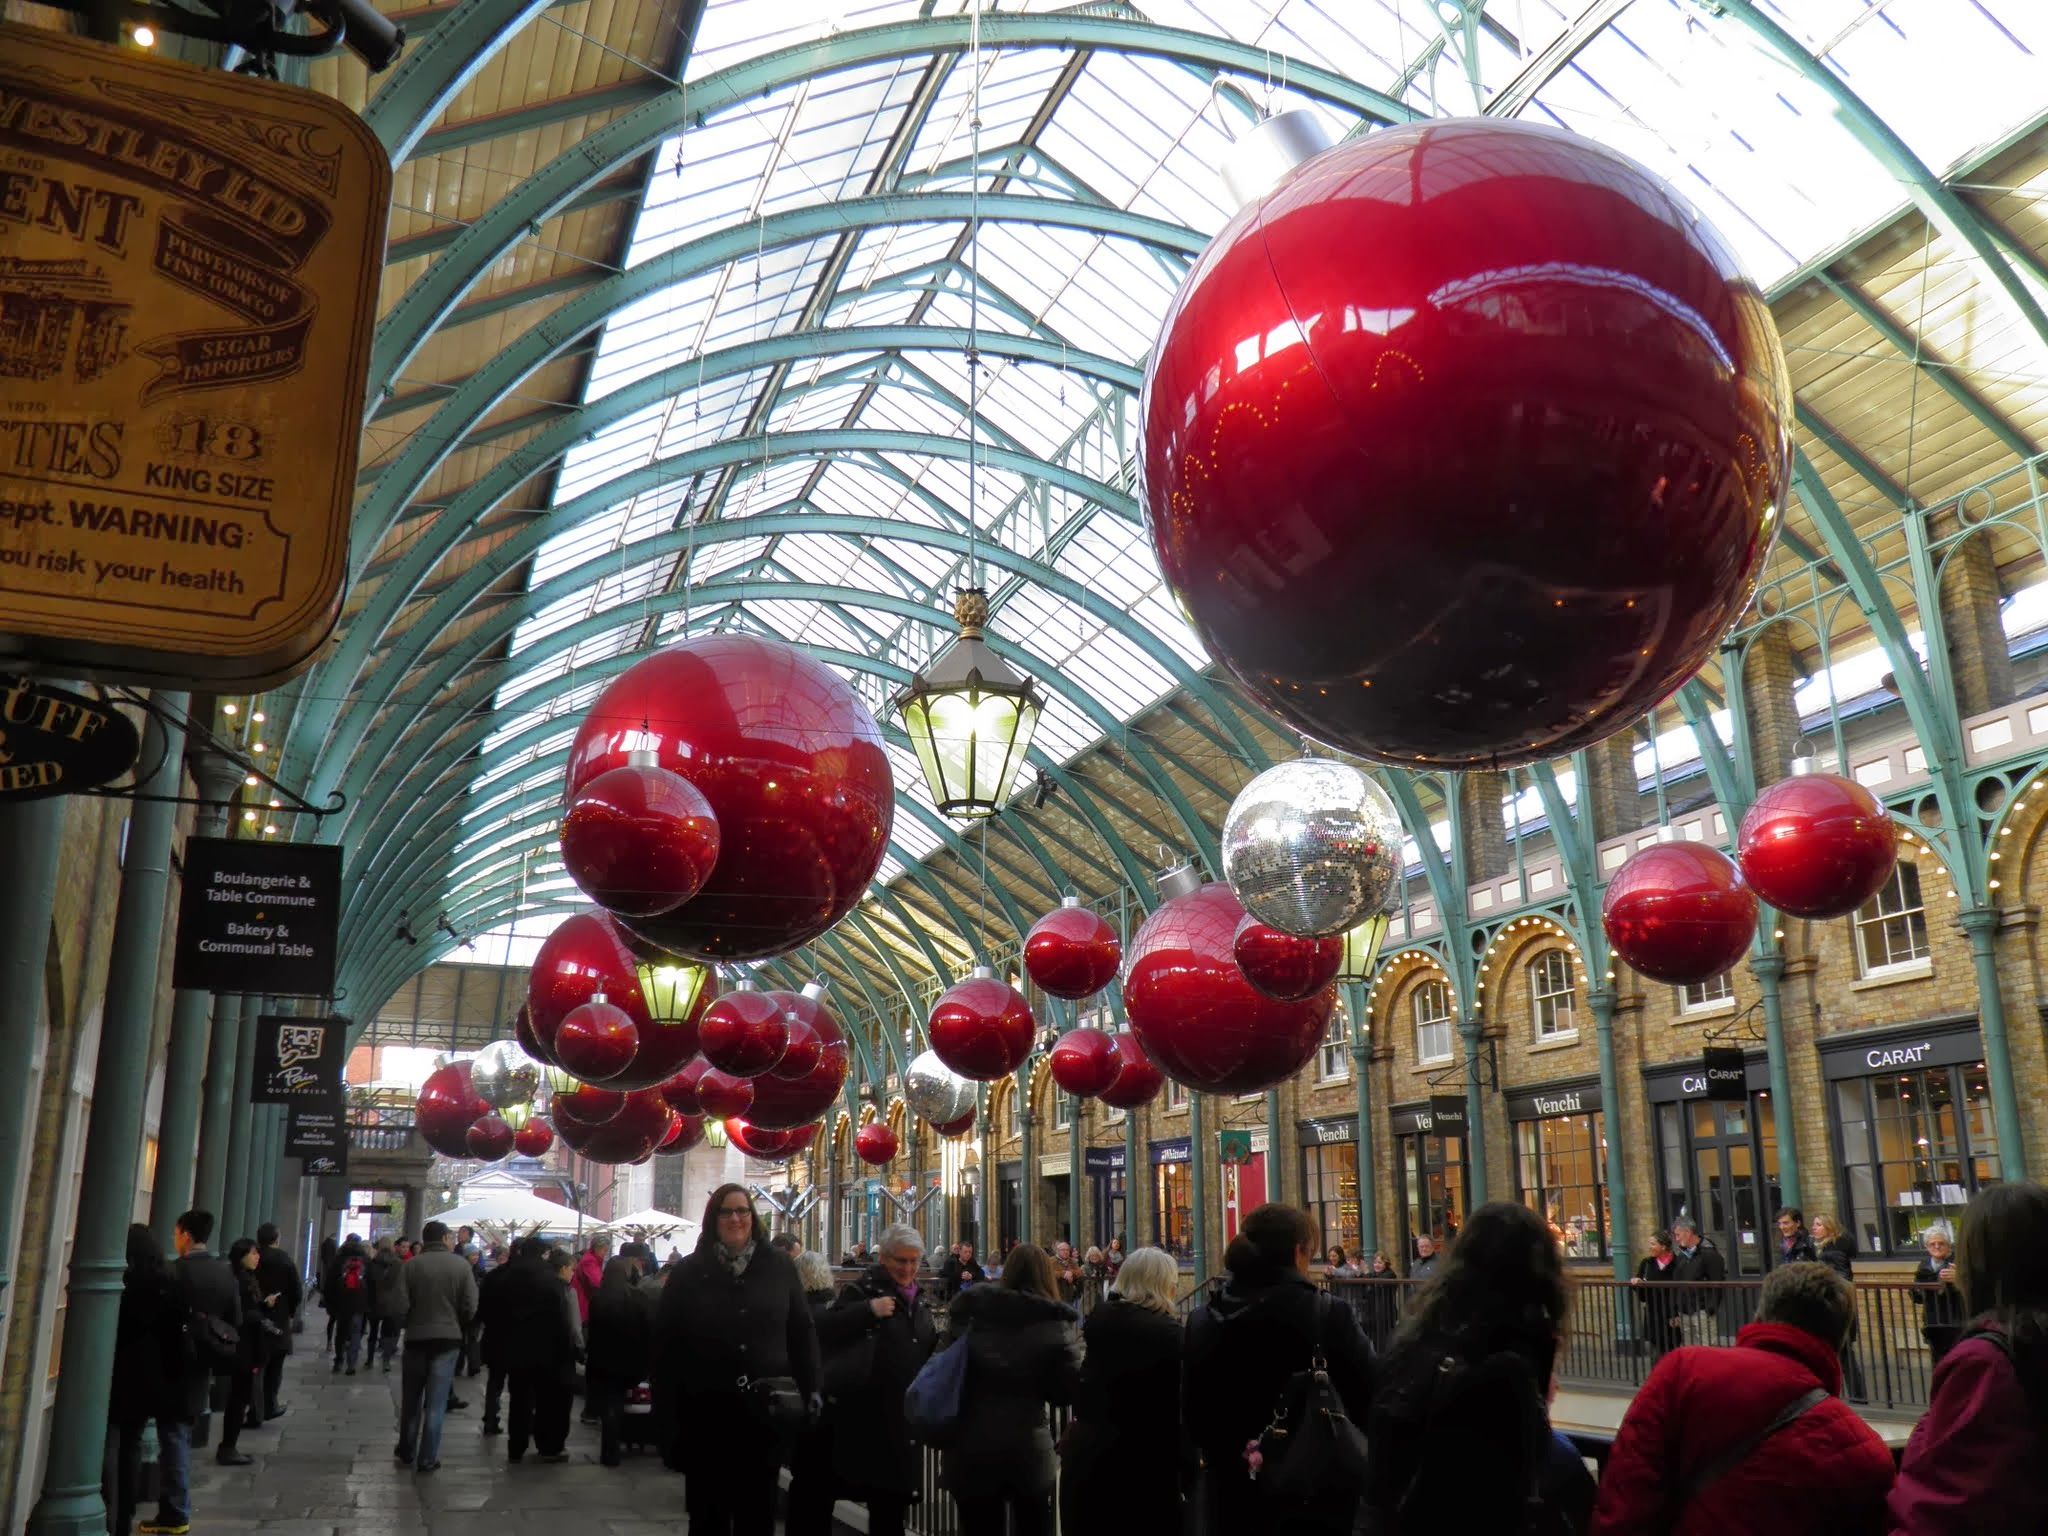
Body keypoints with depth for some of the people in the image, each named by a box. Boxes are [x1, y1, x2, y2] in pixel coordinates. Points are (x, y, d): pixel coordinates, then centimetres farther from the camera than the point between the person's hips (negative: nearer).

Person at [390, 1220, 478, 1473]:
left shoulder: (411, 1265, -7)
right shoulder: (461, 1265, -7)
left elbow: (401, 1304, -11)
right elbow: (470, 1307, -9)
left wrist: (411, 1325, 11)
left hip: (416, 1337, 1)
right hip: (447, 1338, -1)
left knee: (411, 1399, 18)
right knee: (436, 1402, 4)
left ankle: (407, 1451, 29)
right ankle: (427, 1459, 5)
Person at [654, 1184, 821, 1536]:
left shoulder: (780, 1268, 4)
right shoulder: (688, 1273, 0)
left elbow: (803, 1332, 6)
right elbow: (665, 1342, -1)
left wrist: (810, 1389, -2)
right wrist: (667, 1404, -5)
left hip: (764, 1409, 1)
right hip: (705, 1411, -1)